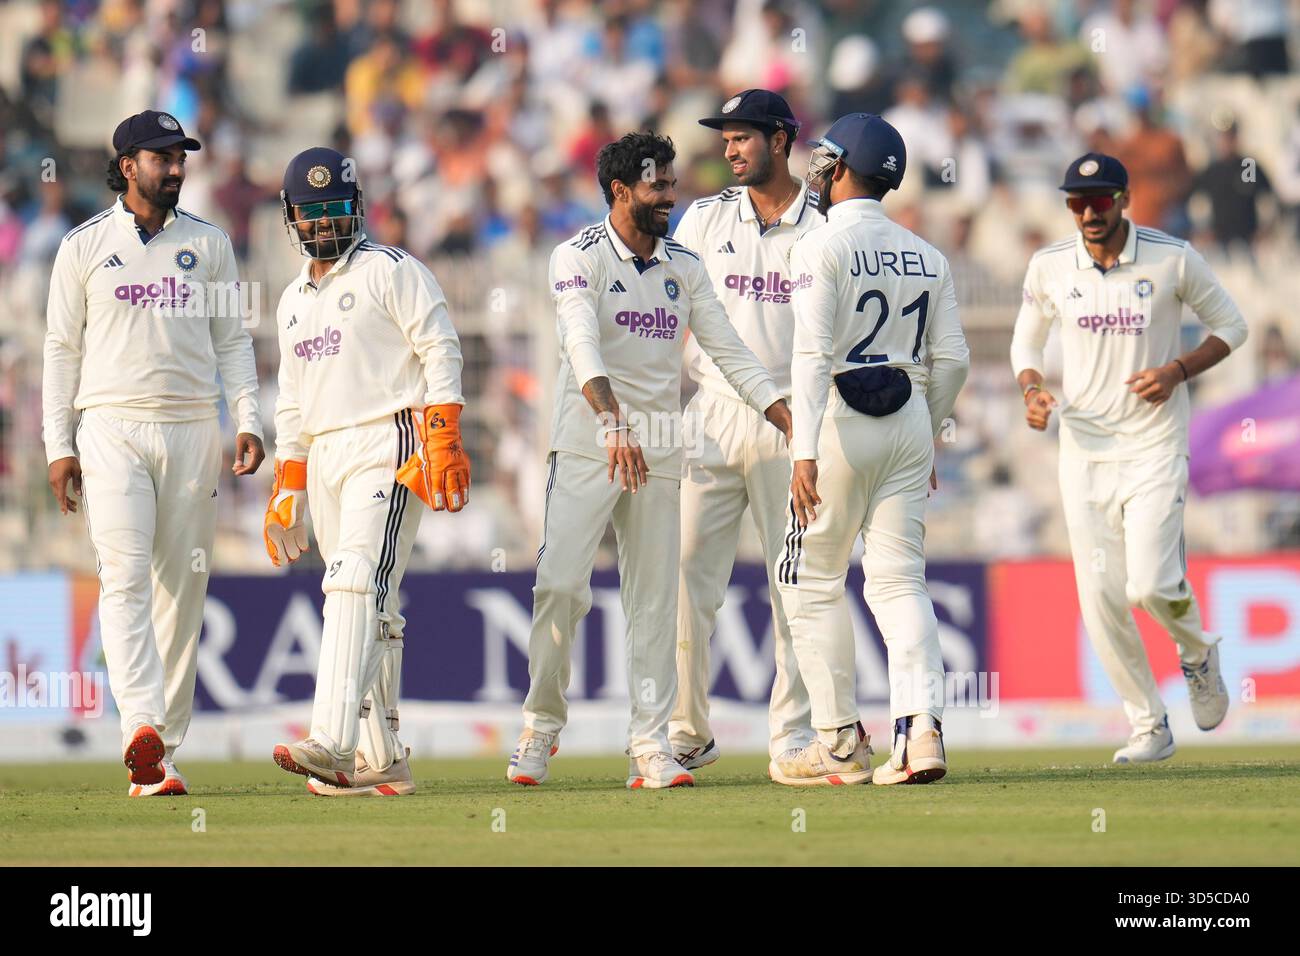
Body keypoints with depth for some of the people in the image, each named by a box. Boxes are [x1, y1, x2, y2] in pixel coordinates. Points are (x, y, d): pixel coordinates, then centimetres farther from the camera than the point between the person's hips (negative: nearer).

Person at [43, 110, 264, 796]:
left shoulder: (208, 245, 11)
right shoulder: (84, 247, 6)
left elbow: (232, 340, 13)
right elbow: (62, 348, 7)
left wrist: (248, 420, -1)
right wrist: (58, 446, 0)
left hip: (193, 430, 3)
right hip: (111, 430, -2)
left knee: (183, 586, 1)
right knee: (126, 577, -17)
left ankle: (164, 751, 5)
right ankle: (142, 725, -30)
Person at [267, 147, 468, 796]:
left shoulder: (390, 270, 0)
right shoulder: (294, 301, 22)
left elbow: (440, 351, -7)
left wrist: (445, 441, -17)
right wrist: (286, 492, 21)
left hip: (389, 444, -8)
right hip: (325, 458, 8)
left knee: (358, 584, -21)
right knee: (372, 615, 7)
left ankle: (333, 746, -34)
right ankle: (383, 762, 8)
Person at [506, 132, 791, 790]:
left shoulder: (684, 266, 11)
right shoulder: (579, 258, -6)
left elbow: (729, 351, 10)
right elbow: (583, 346, -21)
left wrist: (794, 424, 0)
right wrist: (614, 424, -37)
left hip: (659, 451, 5)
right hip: (586, 443, -5)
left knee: (655, 599, 1)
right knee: (560, 583, -13)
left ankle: (651, 746, 2)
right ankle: (540, 727, 1)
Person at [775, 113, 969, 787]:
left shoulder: (823, 246, -8)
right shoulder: (926, 257, 11)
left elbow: (814, 352, -18)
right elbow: (951, 359, 10)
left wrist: (804, 450, -23)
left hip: (840, 420, -5)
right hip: (908, 425, 5)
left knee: (812, 580, 5)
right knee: (898, 579, 5)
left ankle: (841, 743, 5)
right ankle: (920, 729, -11)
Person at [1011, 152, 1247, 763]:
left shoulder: (1173, 260, -6)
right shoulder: (1049, 267, 2)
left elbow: (1230, 325, 5)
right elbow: (1027, 341, 16)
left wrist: (1179, 369, -12)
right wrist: (1032, 391, -6)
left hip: (1155, 449, -3)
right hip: (1084, 453, 3)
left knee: (1150, 585, -16)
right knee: (1101, 599, -3)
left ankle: (1197, 655, 18)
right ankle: (1149, 726, 12)